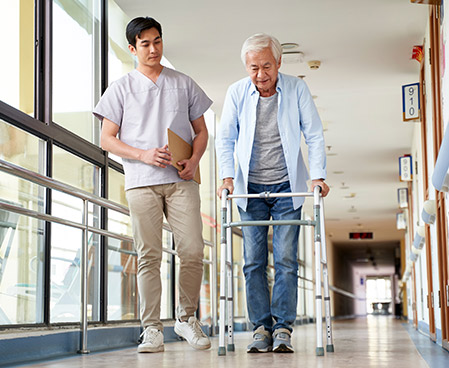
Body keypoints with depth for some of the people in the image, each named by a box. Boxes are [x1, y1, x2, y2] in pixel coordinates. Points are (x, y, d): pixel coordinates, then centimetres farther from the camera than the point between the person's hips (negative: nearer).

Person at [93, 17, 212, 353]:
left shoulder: (184, 84, 16)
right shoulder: (121, 88, 11)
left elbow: (201, 130, 18)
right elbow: (107, 139, 7)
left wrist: (194, 159, -3)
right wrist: (143, 155, -9)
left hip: (181, 180, 1)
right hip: (141, 182, -1)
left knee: (193, 251, -7)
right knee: (149, 256, -3)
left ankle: (186, 318, 12)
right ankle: (152, 330, 2)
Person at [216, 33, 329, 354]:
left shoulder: (297, 89, -4)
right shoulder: (237, 92, -2)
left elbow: (314, 135, -1)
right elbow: (225, 138, 5)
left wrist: (318, 176, -13)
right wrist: (228, 177, -8)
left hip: (287, 187, -1)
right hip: (250, 188, 1)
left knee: (286, 260, -6)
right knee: (254, 262, 0)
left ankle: (283, 328, -3)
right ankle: (261, 328, 6)